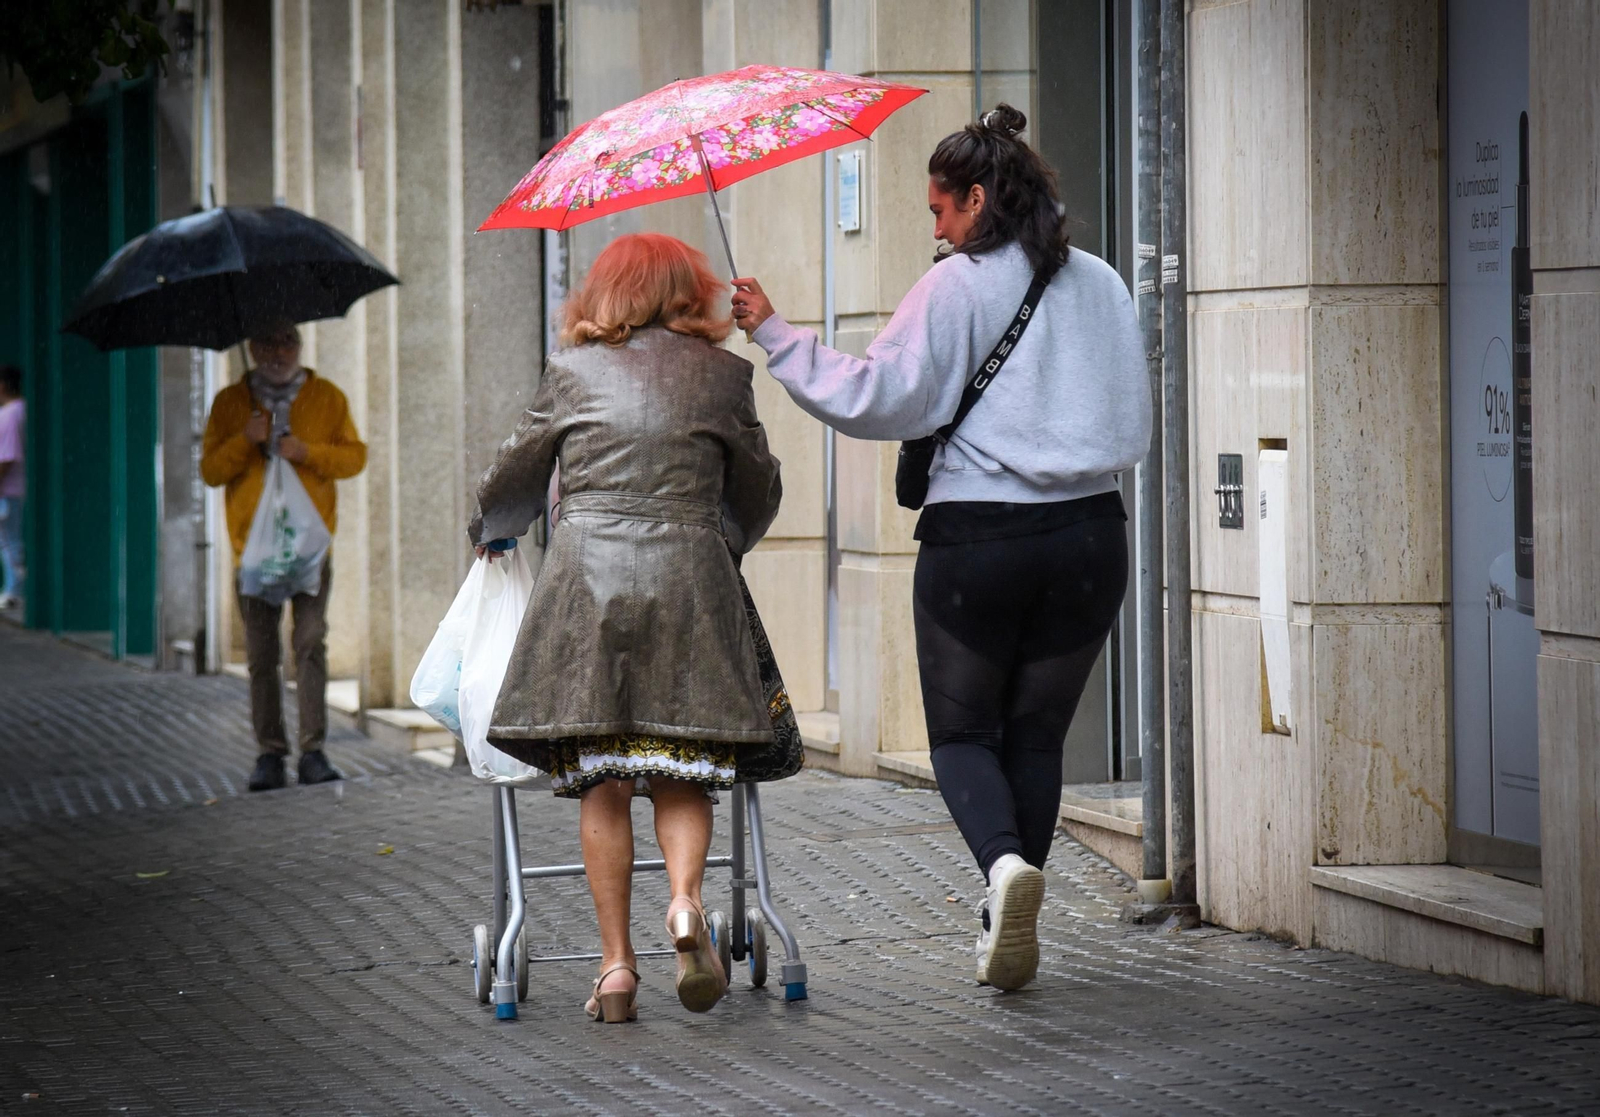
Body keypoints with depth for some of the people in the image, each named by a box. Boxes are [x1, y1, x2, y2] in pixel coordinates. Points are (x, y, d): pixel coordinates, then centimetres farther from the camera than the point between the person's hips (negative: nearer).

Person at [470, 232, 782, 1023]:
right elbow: (757, 495, 20)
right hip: (689, 579, 0)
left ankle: (616, 965, -1)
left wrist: (487, 536, 40)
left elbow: (513, 482, 19)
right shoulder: (722, 374, 10)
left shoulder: (572, 372, 10)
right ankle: (685, 900, -21)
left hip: (586, 576, 0)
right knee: (682, 774, 7)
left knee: (599, 783, 4)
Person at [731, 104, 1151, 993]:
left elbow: (877, 398, -11)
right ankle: (1010, 931, 11)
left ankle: (1004, 860, -21)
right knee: (1037, 734, 13)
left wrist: (774, 333, -5)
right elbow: (1133, 427, 13)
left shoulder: (956, 286, -8)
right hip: (1088, 536, 5)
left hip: (976, 540, -4)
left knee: (961, 731, 8)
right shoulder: (1101, 287, 9)